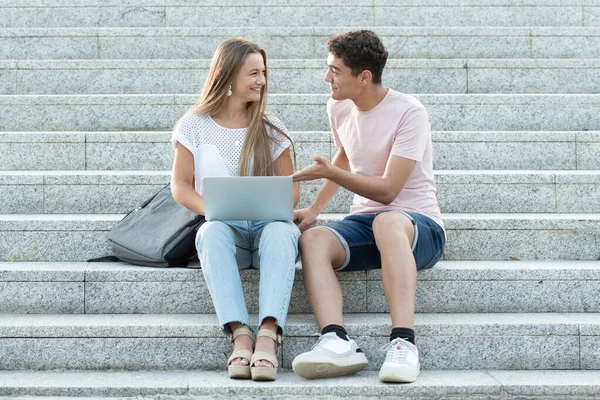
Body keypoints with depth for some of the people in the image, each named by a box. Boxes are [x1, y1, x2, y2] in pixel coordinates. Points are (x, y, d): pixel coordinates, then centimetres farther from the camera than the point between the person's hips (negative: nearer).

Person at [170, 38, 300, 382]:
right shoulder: (195, 126, 10)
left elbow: (291, 189, 11)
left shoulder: (271, 130, 12)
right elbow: (180, 186, 6)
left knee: (281, 231, -37)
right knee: (213, 232, -38)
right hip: (224, 229, 0)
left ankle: (268, 335, -53)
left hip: (267, 225, 1)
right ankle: (240, 334, -51)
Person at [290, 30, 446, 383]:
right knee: (312, 239, -28)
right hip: (364, 220, 6)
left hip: (418, 224, -5)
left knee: (387, 222, -42)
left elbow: (388, 190, -18)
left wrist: (330, 172, -21)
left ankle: (403, 342, -48)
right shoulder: (339, 109, 9)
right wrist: (315, 208, 26)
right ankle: (337, 343, -46)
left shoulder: (409, 112, -12)